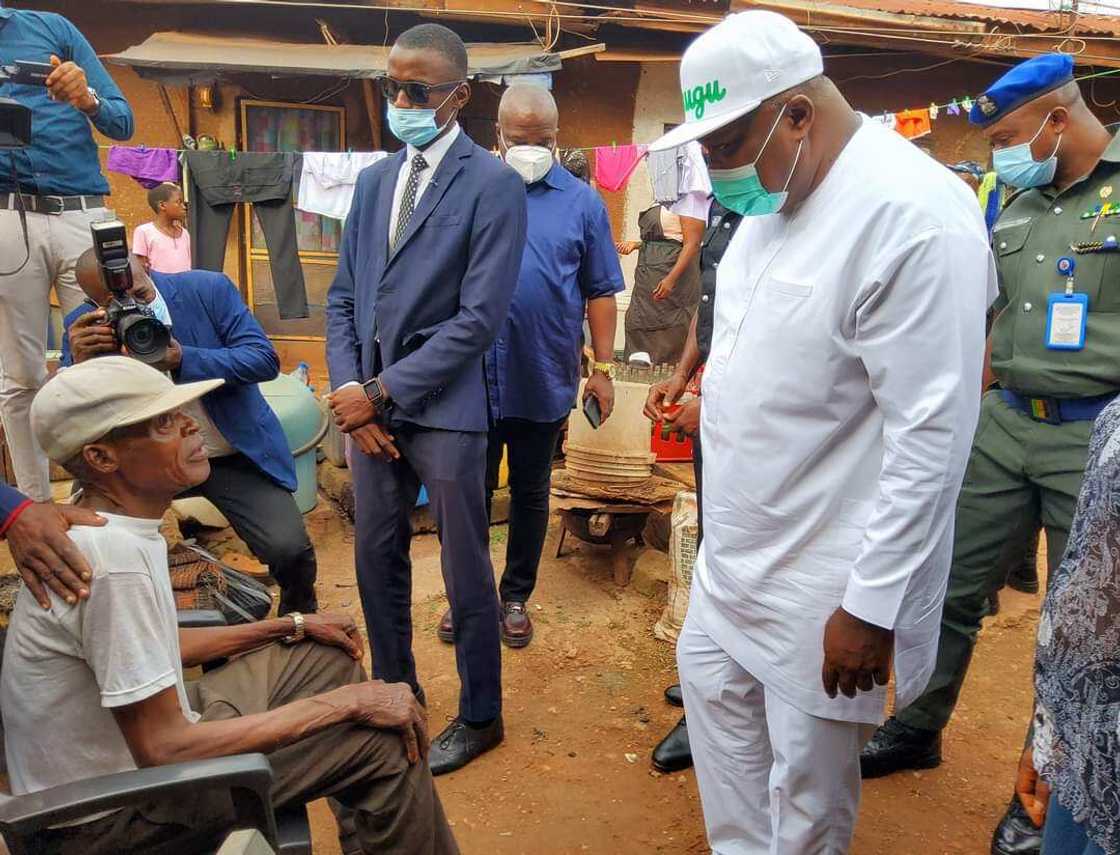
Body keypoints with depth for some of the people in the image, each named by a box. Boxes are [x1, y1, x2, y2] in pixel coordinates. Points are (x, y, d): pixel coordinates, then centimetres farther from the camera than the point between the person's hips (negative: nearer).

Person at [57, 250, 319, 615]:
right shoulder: (83, 327, -7)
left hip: (236, 455, -2)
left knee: (290, 550, -19)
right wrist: (80, 364, -30)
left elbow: (265, 359, -17)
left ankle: (301, 618, 17)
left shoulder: (209, 289, -13)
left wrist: (182, 359, -30)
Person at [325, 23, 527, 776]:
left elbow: (479, 319, -15)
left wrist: (382, 392, -14)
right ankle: (395, 692, 38)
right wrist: (349, 388, -3)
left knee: (466, 573, 7)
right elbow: (344, 297, 12)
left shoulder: (494, 186, -8)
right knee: (377, 560, 16)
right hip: (369, 404, 6)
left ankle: (480, 717, 27)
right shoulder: (374, 181, 13)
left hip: (443, 411, -6)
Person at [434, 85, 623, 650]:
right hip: (473, 376, 0)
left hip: (544, 381, 0)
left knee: (530, 494, 14)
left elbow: (600, 292, 4)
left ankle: (516, 595, 31)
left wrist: (603, 368, 0)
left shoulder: (582, 202, 2)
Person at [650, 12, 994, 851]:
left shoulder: (914, 213, -23)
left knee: (805, 785, 8)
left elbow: (931, 433, -24)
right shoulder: (771, 198, 5)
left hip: (825, 575, -9)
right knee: (713, 687, 24)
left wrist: (872, 603, -21)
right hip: (739, 545, 9)